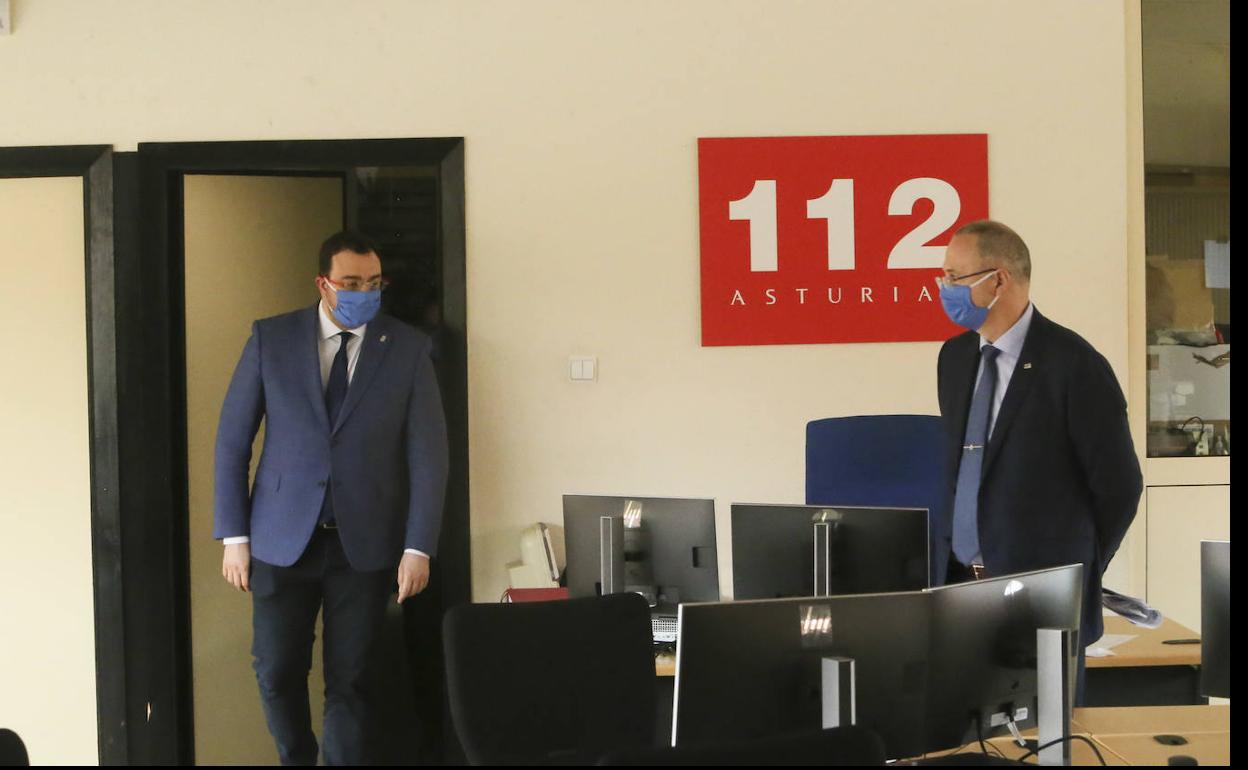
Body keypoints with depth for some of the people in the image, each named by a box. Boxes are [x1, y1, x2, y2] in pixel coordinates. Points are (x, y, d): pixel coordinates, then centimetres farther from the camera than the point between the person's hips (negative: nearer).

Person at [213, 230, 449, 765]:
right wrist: (234, 537, -2)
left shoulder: (408, 349, -1)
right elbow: (232, 440, 2)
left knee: (349, 681, 4)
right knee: (277, 673, 6)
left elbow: (428, 453, -1)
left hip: (365, 542, 0)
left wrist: (418, 548, -7)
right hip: (283, 538, 1)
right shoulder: (270, 338, 0)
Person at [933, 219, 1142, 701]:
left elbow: (1119, 486, -7)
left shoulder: (1073, 364, -12)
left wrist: (1078, 573, 1)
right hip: (958, 581, 6)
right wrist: (955, 557, 14)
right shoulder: (954, 356, 9)